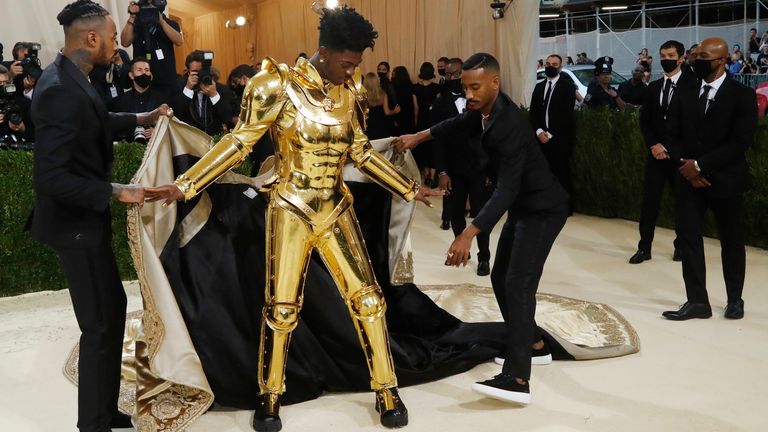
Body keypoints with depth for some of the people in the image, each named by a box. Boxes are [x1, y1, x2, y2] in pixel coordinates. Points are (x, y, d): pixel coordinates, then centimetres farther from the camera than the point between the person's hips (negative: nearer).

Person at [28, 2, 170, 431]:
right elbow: (50, 178, -30)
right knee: (100, 324, 1)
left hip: (85, 217, 10)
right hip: (76, 223, -10)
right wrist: (116, 192, -27)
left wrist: (140, 119, 29)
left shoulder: (69, 77, 4)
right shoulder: (61, 90, -27)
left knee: (113, 309, 19)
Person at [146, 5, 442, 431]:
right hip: (291, 211, -4)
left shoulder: (349, 91, 3)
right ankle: (269, 398, 23)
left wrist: (408, 189, 15)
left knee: (367, 297, 3)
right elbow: (239, 142, -10)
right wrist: (185, 185, -17)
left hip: (335, 208, 4)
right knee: (281, 308, 3)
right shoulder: (277, 85, -11)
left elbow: (360, 152, 12)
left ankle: (387, 392, 18)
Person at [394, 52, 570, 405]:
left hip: (543, 208, -10)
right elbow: (461, 123, 23)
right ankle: (531, 343, 32)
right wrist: (419, 137, 18)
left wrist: (469, 234, -44)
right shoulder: (486, 110, -2)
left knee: (518, 284, -19)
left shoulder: (508, 125, -30)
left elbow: (506, 190, -37)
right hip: (522, 206, 10)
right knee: (501, 278, 15)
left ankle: (517, 379, -23)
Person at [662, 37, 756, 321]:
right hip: (690, 179, 4)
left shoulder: (742, 95, -7)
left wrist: (700, 165, -18)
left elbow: (741, 141, -15)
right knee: (688, 238, -2)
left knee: (731, 242, 10)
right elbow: (674, 135, 7)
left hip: (725, 180, -3)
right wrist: (685, 165, -10)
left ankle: (735, 299, 26)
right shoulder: (685, 94, 7)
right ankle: (697, 301, 5)